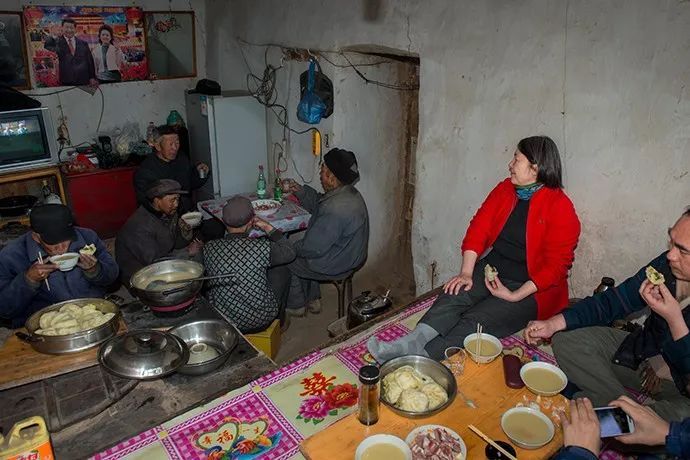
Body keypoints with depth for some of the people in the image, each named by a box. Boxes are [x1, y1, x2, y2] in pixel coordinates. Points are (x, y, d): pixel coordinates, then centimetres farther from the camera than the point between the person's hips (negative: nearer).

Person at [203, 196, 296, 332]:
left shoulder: (209, 249, -13)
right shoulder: (263, 247, -22)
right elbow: (290, 253, -2)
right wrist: (269, 228, 1)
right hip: (260, 320, -3)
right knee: (282, 270, 20)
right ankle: (279, 320, 40)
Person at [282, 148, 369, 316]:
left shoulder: (334, 210, -35)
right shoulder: (348, 192, -4)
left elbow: (313, 248, -27)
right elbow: (317, 203, 14)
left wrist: (293, 249, -8)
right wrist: (299, 190, 1)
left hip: (334, 266, -9)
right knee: (299, 253, 28)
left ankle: (296, 305, 29)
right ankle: (312, 299, 36)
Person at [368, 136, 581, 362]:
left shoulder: (561, 208, -12)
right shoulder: (504, 189, 6)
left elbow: (556, 265, -13)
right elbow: (478, 229, 1)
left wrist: (515, 296, -20)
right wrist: (466, 273, -10)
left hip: (531, 289, -5)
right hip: (491, 268, 5)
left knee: (474, 322, -26)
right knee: (452, 297, -24)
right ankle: (411, 343, -40)